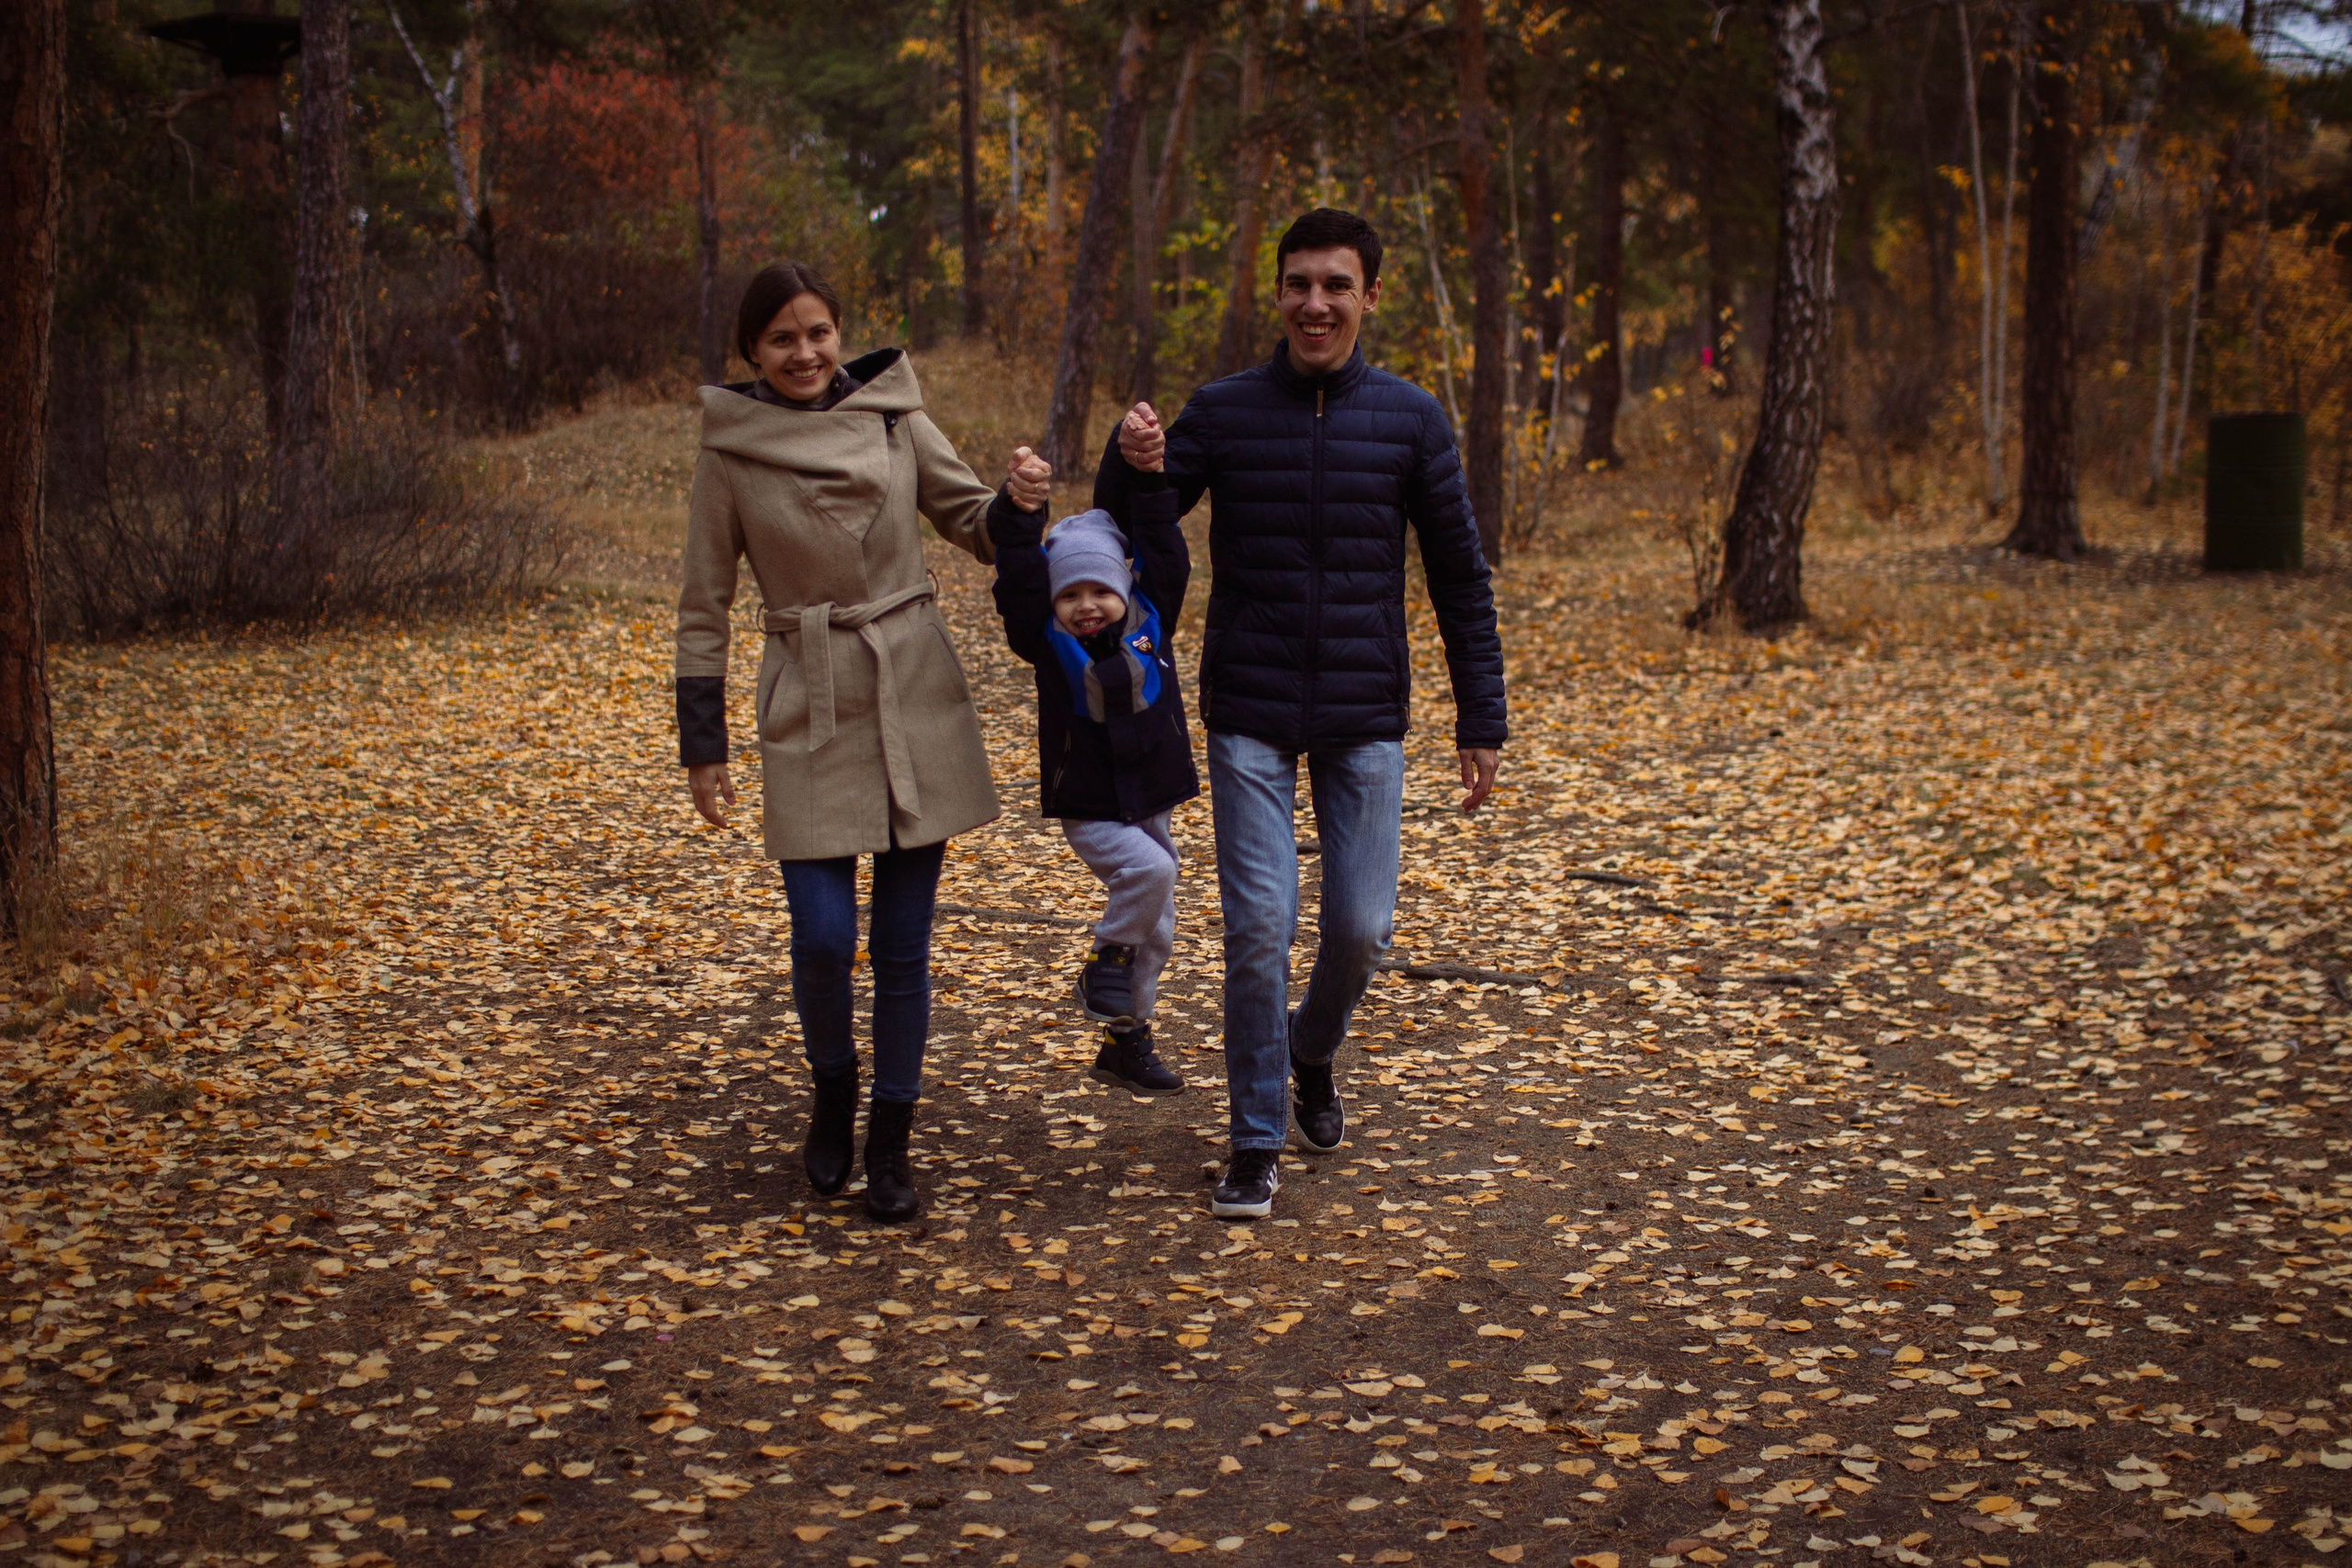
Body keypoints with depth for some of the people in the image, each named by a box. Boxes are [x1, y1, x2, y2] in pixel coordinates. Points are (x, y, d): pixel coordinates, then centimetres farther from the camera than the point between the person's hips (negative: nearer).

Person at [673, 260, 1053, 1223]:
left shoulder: (893, 416, 1)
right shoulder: (731, 449, -2)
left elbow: (971, 522, 10)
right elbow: (703, 607, 3)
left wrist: (1017, 502, -14)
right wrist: (701, 747, 2)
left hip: (917, 700, 1)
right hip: (808, 712, -1)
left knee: (903, 945, 4)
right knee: (824, 939, -8)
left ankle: (890, 1144, 20)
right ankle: (832, 1089, 23)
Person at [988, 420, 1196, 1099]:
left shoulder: (1151, 624, -1)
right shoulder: (1047, 643, -8)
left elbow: (1166, 557, -8)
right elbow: (1017, 589, -22)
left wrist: (1149, 475, -18)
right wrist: (1019, 514, -33)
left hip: (1148, 802, 4)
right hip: (1088, 810, -4)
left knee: (1156, 931, 11)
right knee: (1148, 870, -31)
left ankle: (1126, 1043, 27)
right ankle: (1108, 962, -6)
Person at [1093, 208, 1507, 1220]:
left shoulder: (1409, 420, 0)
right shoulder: (1222, 413, 0)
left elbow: (1460, 581, 5)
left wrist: (1481, 722, 2)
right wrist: (1127, 462, -20)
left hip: (1365, 722, 1)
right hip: (1249, 720, -1)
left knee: (1360, 928, 3)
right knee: (1259, 926, -6)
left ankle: (1312, 1051, 35)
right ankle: (1257, 1143, 8)